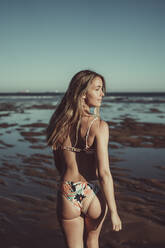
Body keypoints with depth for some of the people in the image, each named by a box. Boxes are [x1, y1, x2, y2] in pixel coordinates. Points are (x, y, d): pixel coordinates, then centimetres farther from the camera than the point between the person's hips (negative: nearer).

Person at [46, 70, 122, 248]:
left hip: (68, 195, 3)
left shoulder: (61, 122, -4)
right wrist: (113, 211, -12)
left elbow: (58, 164, 7)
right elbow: (104, 173, -21)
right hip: (93, 195, -2)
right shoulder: (99, 126, -19)